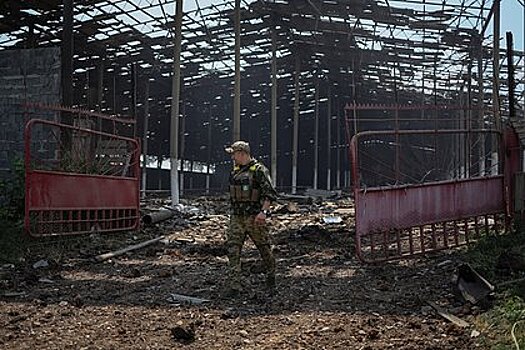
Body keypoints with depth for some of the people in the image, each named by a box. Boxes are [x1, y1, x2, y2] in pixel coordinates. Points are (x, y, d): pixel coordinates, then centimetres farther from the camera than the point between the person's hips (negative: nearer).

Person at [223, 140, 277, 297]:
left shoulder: (259, 170, -10)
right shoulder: (235, 171, 12)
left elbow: (270, 193, -16)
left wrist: (263, 211, -26)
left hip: (254, 218, -6)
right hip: (236, 217, 6)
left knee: (264, 248, 7)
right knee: (233, 250, -4)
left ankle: (271, 275, 30)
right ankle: (235, 285, -3)